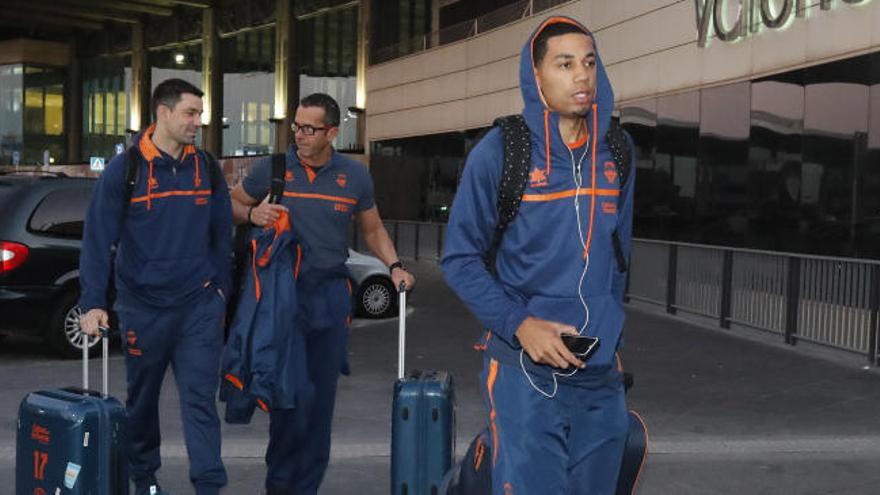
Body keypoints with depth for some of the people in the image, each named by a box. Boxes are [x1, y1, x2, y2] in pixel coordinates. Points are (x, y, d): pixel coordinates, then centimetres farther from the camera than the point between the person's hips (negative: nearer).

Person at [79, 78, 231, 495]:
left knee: (200, 399, -4)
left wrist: (221, 289, 8)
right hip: (143, 307, -1)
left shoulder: (206, 168, 4)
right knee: (142, 399, 15)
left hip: (199, 305, 1)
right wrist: (93, 302, -15)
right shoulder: (124, 169, -6)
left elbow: (222, 234, 11)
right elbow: (98, 238, -8)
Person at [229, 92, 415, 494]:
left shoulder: (355, 176, 3)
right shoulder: (272, 168, -1)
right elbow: (231, 204, 11)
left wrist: (394, 266, 0)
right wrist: (252, 213, -11)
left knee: (320, 394, 6)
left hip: (329, 296, 1)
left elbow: (373, 229, 15)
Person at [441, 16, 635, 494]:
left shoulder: (616, 151, 6)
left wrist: (609, 329, 14)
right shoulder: (499, 151, -9)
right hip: (526, 371, -5)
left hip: (603, 374, 5)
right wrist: (519, 324, -16)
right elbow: (460, 258, -5)